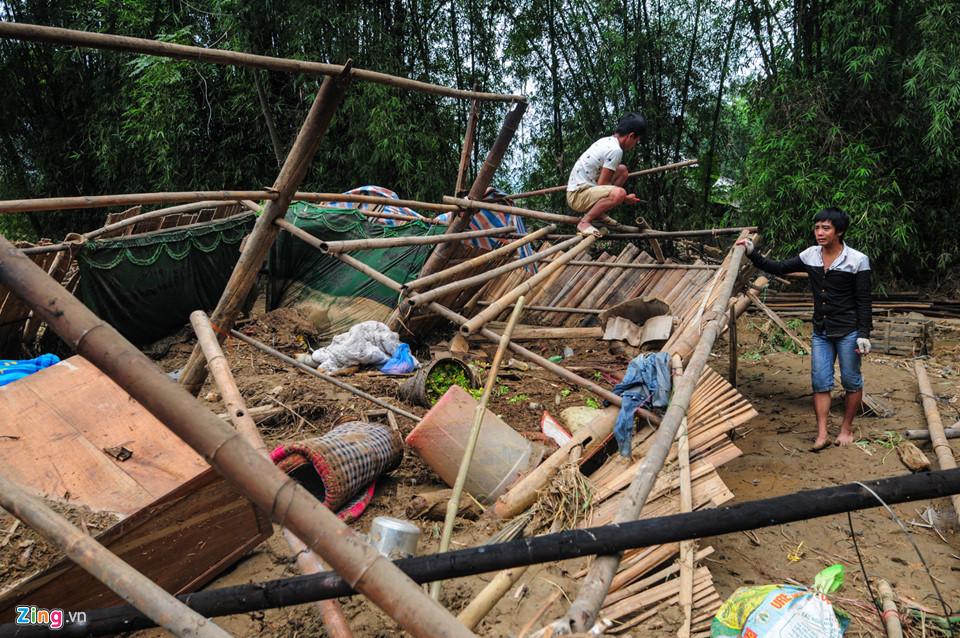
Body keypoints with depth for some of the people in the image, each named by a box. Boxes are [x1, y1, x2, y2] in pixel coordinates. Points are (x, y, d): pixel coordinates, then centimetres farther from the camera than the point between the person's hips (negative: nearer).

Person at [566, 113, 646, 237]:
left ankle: (598, 213, 13)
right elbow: (602, 184, -17)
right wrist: (625, 198, -5)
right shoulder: (615, 150, -17)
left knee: (622, 170, 16)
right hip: (578, 195, -10)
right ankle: (584, 222, -15)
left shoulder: (606, 141, 13)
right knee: (619, 193, -34)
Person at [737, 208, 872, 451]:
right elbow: (778, 269, 6)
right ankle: (822, 435, 7)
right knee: (820, 382, 3)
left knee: (851, 381, 9)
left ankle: (846, 428, 26)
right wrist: (752, 253, -6)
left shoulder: (857, 260, -11)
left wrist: (864, 335, -12)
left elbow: (863, 301, -9)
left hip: (848, 332, -4)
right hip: (821, 331, 4)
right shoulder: (810, 256, 1)